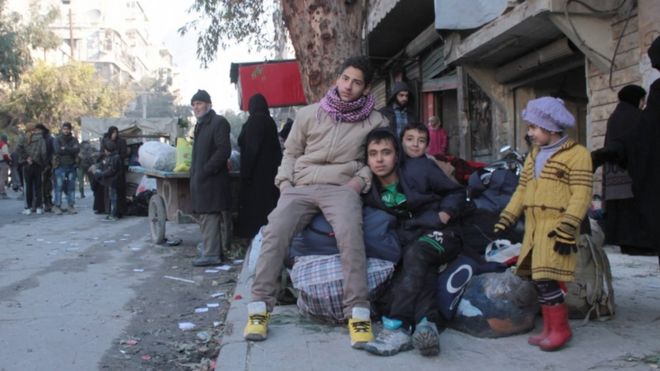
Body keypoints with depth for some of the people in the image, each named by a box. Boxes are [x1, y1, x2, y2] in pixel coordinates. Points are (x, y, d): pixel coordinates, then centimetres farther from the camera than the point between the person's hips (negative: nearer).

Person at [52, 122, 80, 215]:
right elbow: (58, 150, -13)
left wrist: (65, 148, -12)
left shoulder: (74, 140, 10)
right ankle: (57, 206, 1)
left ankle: (71, 206, 12)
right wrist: (70, 150, -7)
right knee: (59, 186, -4)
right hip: (60, 166, -3)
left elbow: (77, 149, -8)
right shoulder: (57, 139, 3)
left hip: (71, 166, 3)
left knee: (71, 187, 5)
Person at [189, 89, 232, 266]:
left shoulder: (218, 122, -8)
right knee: (204, 215, 13)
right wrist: (194, 171, 13)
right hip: (200, 179, 9)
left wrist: (205, 170, -19)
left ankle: (211, 254, -5)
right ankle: (210, 249, 21)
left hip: (211, 178, -9)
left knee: (209, 216, -9)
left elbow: (224, 150, -17)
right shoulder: (200, 125, 20)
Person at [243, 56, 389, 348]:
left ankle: (358, 312, -28)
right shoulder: (309, 114, 14)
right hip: (300, 187, 2)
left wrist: (361, 179, -3)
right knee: (275, 232, -24)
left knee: (349, 233, -34)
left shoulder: (375, 121, 10)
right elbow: (291, 152, 21)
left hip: (341, 188, -2)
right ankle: (259, 307, -17)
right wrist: (285, 183, 5)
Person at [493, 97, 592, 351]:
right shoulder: (533, 156, 20)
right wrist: (505, 220, 14)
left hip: (555, 228, -8)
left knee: (546, 278, -14)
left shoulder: (576, 154, -5)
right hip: (533, 227, 8)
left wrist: (567, 229, -20)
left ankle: (560, 328, 0)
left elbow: (581, 195, -13)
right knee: (539, 279, 9)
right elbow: (521, 191, 21)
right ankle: (549, 328, 19)